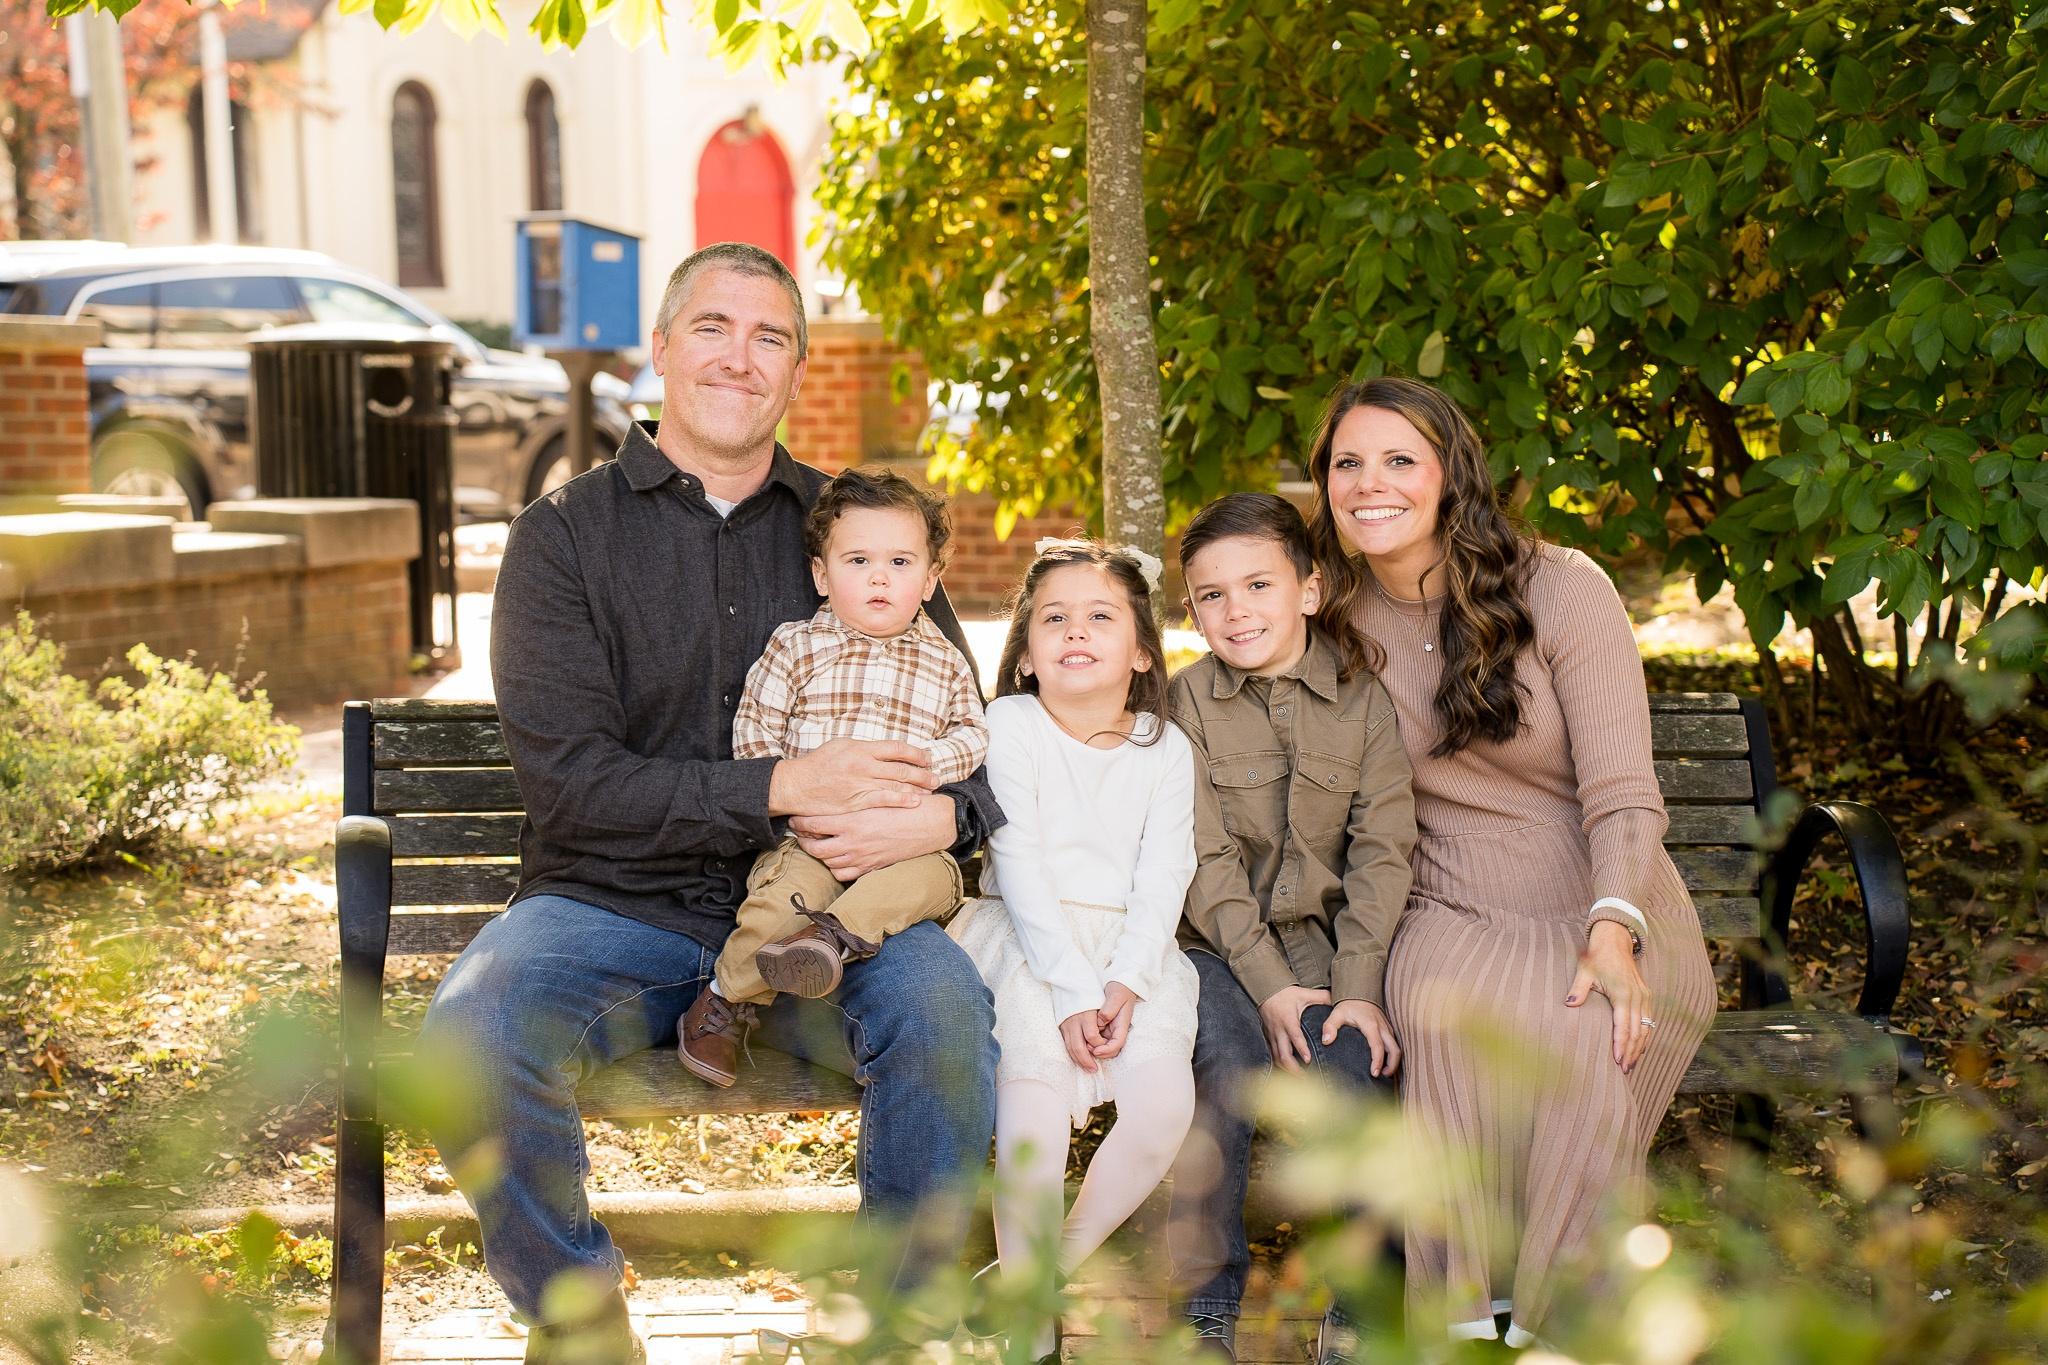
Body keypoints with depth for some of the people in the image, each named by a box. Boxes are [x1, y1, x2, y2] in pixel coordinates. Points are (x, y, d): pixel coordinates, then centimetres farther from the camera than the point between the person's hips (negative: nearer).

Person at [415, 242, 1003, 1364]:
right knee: (468, 1038, -31)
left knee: (945, 1010, -30)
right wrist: (779, 788, -19)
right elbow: (568, 777, -8)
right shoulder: (567, 532, 4)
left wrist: (941, 817, -15)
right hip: (613, 903, -1)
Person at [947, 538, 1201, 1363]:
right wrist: (1072, 990, -18)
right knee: (1035, 1087, -28)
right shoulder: (1011, 723, 0)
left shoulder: (1165, 748, 9)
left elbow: (1162, 881, 1)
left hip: (1130, 949, 3)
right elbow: (1021, 867, -9)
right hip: (1024, 940, -3)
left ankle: (1053, 1264, 1)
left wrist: (1123, 986, -16)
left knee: (1165, 1100, -21)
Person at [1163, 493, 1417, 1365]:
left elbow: (1382, 852, -2)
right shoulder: (1190, 698, 0)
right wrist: (1270, 985, -15)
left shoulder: (1363, 698, 2)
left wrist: (1357, 989, -13)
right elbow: (1204, 862, -6)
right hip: (1219, 947, -1)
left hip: (1330, 946, 1)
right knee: (1229, 1070, -29)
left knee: (1359, 1070, -25)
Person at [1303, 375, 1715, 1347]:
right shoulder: (1340, 619, 5)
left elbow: (1622, 794, -13)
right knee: (1442, 1004, -35)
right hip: (1454, 923, 2)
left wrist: (1613, 930, -31)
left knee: (1580, 1027, -36)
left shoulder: (1561, 588, -7)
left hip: (1607, 917, -2)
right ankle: (1462, 1316, -22)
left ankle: (1557, 1324, -20)